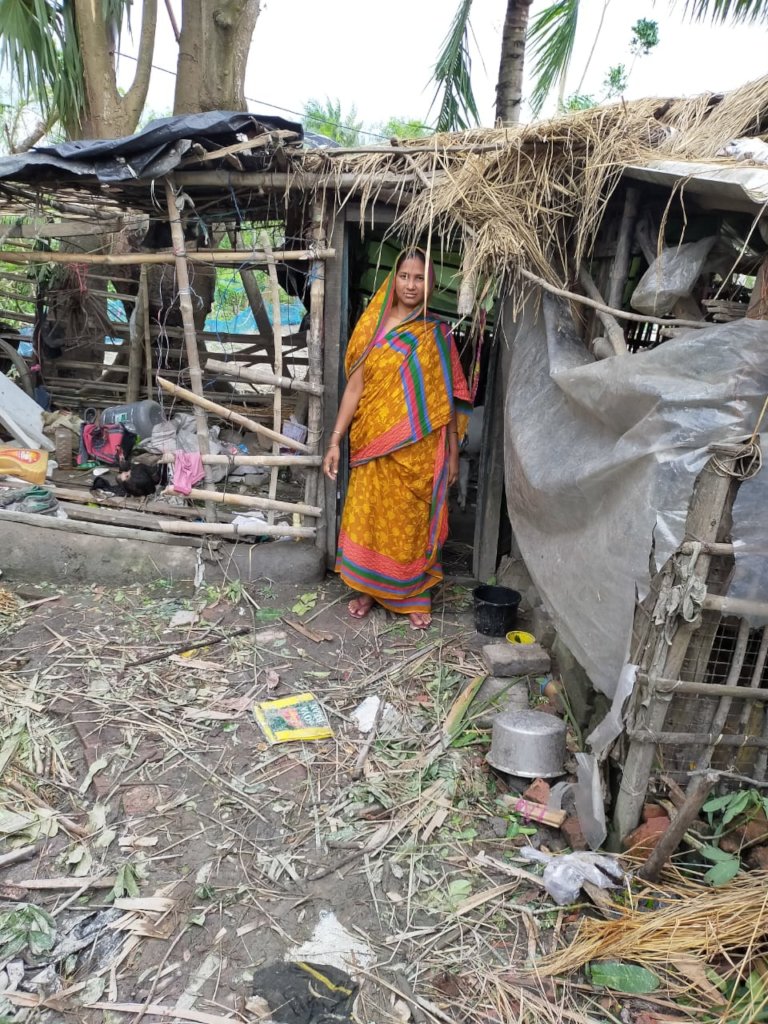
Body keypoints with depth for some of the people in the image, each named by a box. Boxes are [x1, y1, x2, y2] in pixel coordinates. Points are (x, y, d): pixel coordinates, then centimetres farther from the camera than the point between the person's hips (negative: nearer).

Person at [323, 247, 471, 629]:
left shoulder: (438, 334, 0)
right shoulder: (373, 327, 1)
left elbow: (449, 397, 2)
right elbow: (355, 387, 0)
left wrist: (452, 452, 1)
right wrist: (335, 441, -4)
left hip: (419, 449, -1)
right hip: (375, 446, 1)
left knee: (414, 519, 9)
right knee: (370, 515, 10)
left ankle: (415, 596, 26)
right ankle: (368, 588, 29)